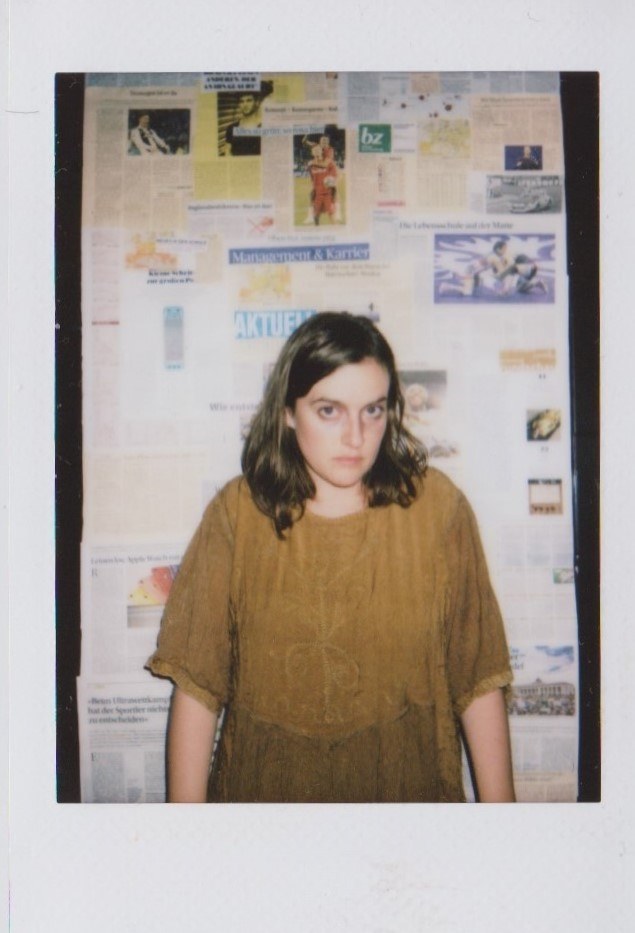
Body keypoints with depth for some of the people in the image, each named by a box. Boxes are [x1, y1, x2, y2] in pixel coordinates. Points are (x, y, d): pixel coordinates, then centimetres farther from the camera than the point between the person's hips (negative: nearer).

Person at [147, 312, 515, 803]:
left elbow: (478, 678, -8)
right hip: (263, 781, 0)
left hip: (404, 780, 1)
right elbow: (196, 685, -9)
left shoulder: (435, 505, -12)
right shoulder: (238, 511, -11)